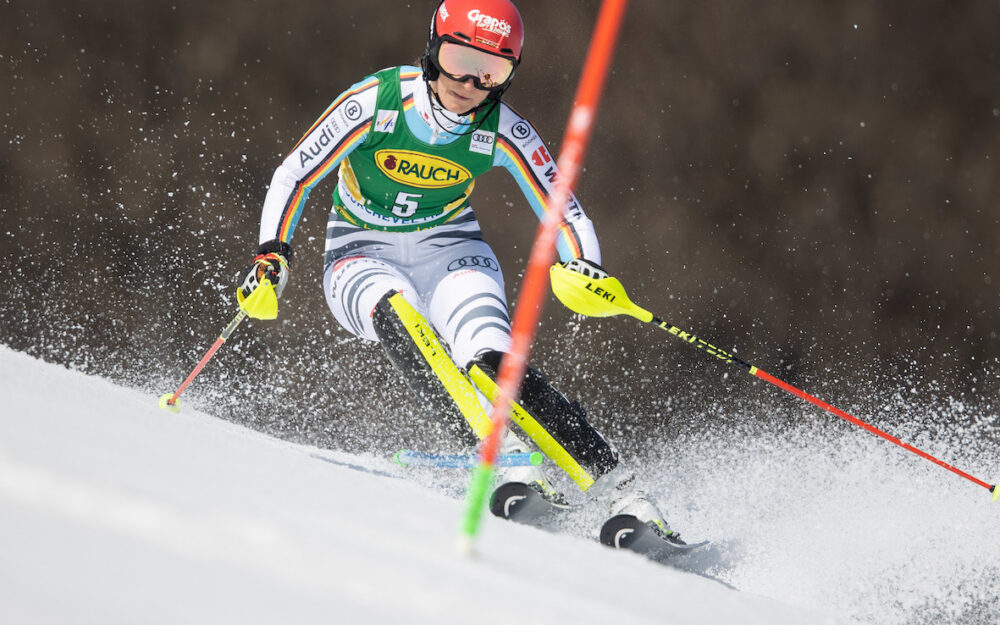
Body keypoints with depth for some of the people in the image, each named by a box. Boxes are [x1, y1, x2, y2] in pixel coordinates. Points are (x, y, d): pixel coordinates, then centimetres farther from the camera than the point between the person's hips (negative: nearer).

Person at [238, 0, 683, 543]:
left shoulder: (504, 132, -12)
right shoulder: (376, 102, -18)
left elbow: (564, 213, -8)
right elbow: (294, 176, -10)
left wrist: (585, 269, -28)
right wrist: (272, 253, -24)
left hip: (450, 249, 1)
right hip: (362, 257, -1)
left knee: (490, 359, -27)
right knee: (398, 313, -37)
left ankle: (620, 494, -32)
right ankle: (506, 455, -47)